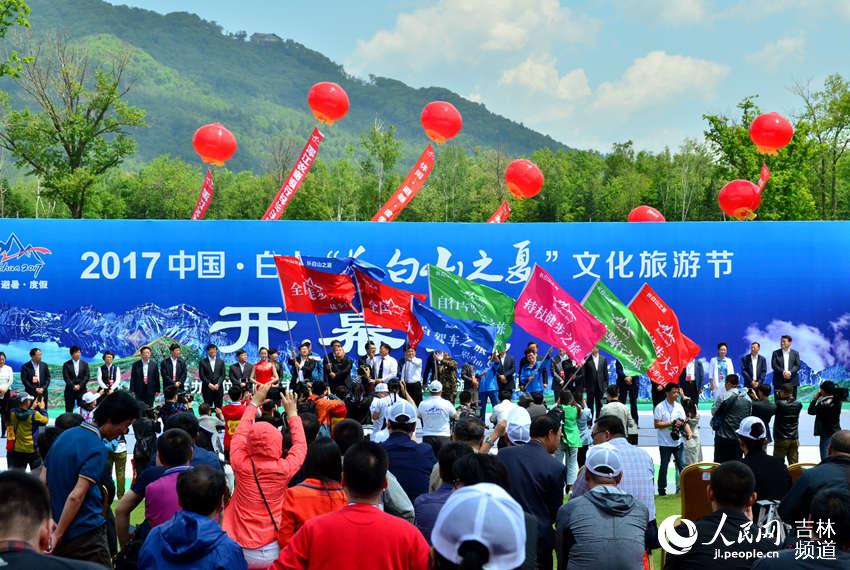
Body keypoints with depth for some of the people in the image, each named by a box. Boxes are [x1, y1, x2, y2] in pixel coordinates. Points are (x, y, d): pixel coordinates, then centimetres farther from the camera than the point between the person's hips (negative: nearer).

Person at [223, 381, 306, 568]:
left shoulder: (241, 465, -13)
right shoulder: (283, 469, -15)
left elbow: (239, 436, 8)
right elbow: (300, 445, 7)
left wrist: (254, 402, 17)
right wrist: (292, 413, 18)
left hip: (238, 551, 1)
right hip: (272, 552, -1)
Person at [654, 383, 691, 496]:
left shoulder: (679, 406, 7)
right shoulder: (660, 407, -9)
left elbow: (684, 422, 7)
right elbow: (656, 424, -13)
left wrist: (688, 432, -12)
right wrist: (671, 423, -20)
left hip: (678, 441, 4)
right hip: (665, 443, -4)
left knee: (682, 465, 1)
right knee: (664, 466, 6)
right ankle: (662, 489, 15)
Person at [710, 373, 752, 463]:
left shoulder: (724, 396, -12)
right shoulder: (748, 398, 4)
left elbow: (713, 412, -5)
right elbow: (749, 415, 12)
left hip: (724, 436, -5)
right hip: (740, 438, 5)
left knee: (720, 464, 3)